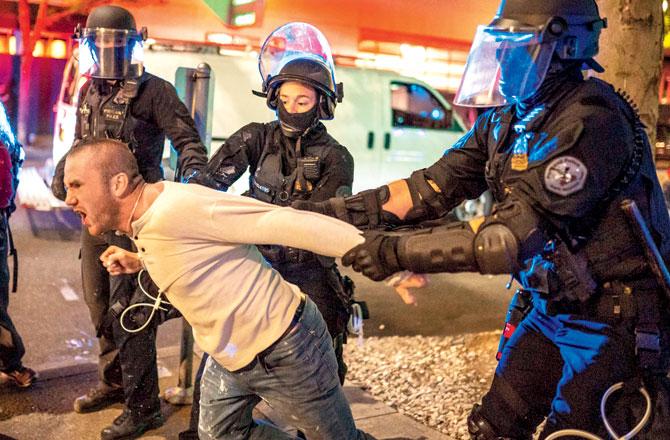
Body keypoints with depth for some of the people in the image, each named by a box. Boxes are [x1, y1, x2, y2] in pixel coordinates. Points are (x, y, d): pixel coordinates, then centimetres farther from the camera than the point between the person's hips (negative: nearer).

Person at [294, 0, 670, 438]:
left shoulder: (591, 121, -25)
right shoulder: (506, 121, 2)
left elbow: (517, 232, -31)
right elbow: (434, 186, -3)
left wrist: (399, 251, -32)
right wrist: (332, 211, -10)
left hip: (612, 317, -7)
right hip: (551, 308, 8)